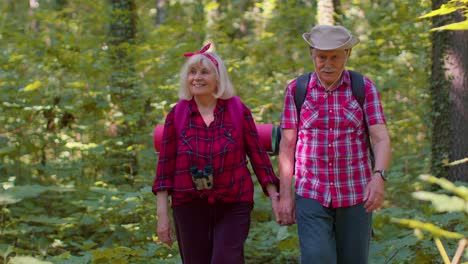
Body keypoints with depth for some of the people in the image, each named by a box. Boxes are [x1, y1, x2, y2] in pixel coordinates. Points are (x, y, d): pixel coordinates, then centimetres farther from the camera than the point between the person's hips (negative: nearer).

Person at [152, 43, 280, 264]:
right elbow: (165, 165, 3)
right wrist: (162, 214, 0)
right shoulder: (176, 116, 2)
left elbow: (257, 155, 4)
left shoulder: (239, 111, 0)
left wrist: (274, 197, 1)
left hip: (233, 206, -1)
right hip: (190, 207, 1)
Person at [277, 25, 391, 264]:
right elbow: (287, 145, 0)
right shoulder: (296, 89, -1)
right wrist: (285, 195, -6)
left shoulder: (364, 88, -3)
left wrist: (378, 178, -29)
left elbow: (381, 139, -11)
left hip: (355, 194, 1)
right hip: (312, 194, -1)